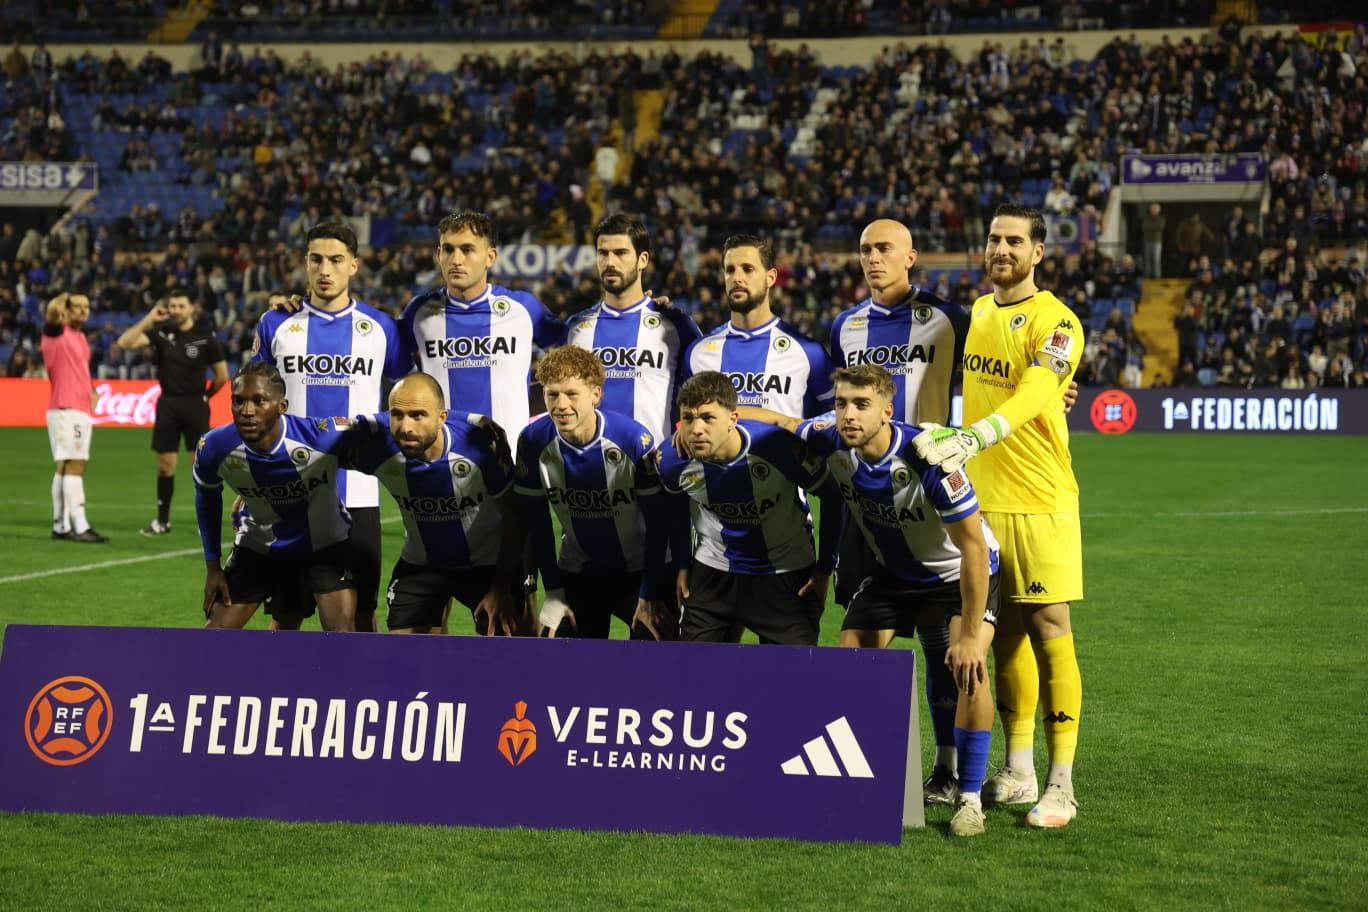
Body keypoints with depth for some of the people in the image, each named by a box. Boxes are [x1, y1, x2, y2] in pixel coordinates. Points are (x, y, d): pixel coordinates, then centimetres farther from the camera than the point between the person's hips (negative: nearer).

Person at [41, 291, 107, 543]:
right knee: (74, 465, -13)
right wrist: (63, 298, -8)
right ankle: (80, 527, -18)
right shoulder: (57, 331, -7)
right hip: (65, 409, -9)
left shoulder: (80, 337, 18)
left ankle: (61, 525, 13)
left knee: (66, 467, 10)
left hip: (81, 410, 9)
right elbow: (52, 310, -29)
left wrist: (91, 392, 15)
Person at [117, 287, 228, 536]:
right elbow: (124, 342, -10)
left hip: (194, 404, -3)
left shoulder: (206, 336, -7)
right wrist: (149, 319, -13)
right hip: (167, 403, 3)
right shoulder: (161, 331, 0)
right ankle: (162, 520, 16)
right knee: (165, 465, 5)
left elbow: (222, 375, 0)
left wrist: (204, 396, 8)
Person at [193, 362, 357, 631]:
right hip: (258, 546, 2)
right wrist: (213, 566, 2)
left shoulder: (323, 437, -36)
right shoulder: (214, 448, -24)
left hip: (326, 542, -2)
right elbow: (207, 495, -1)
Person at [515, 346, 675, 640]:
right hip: (577, 572, 3)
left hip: (639, 570, -3)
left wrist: (651, 596, -12)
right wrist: (553, 591, -3)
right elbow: (537, 523, -4)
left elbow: (657, 522, -14)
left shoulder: (635, 439, -24)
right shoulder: (533, 442, -17)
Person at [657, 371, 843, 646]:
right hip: (712, 572, 2)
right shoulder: (674, 461, -20)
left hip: (787, 574, -2)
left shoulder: (777, 446, -30)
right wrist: (681, 564, 11)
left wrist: (824, 569, -7)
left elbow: (831, 497, -13)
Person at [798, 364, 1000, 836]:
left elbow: (974, 548, -31)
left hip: (960, 571, -5)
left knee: (969, 665, -25)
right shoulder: (831, 443, -21)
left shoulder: (928, 457, -36)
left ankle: (969, 797, -13)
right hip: (892, 571, 5)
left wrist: (969, 635, -30)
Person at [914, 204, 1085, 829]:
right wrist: (939, 437, 11)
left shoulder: (1055, 323, -11)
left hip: (1039, 500, -7)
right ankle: (1017, 772, 20)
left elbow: (1030, 399, -25)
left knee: (1048, 631, -6)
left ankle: (1061, 783, -3)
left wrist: (969, 440, -37)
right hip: (979, 497, 7)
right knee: (1005, 632, 11)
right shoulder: (975, 313, 12)